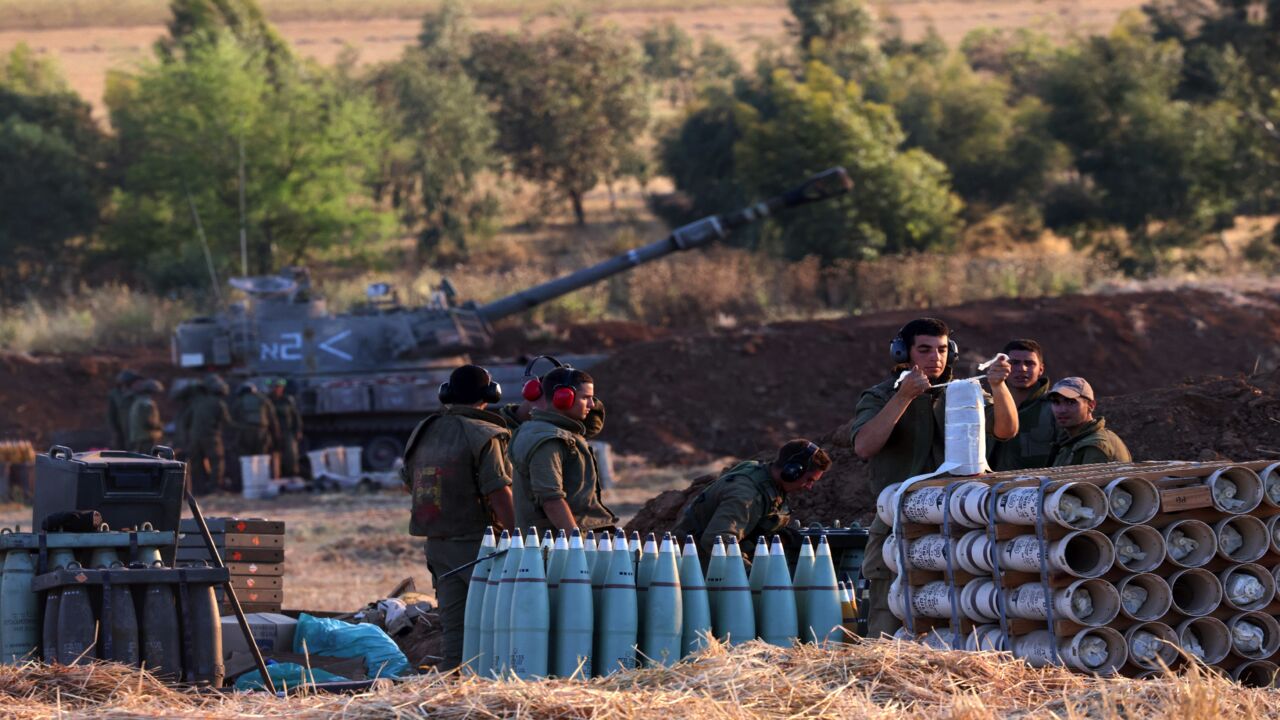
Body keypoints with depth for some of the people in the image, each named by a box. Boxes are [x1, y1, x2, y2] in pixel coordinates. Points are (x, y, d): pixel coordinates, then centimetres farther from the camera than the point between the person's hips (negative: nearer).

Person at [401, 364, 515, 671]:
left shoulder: (422, 433, 10)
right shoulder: (483, 436, -12)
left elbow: (409, 483, 18)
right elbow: (499, 493, -17)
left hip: (437, 543, 6)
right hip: (477, 542, -6)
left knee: (454, 626, 8)